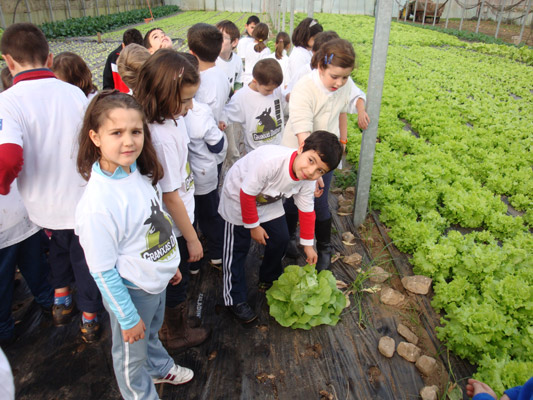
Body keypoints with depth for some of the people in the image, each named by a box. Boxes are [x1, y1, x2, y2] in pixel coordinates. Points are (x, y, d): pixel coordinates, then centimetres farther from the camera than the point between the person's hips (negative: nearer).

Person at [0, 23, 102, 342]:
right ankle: (89, 319, 33)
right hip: (82, 198, 1)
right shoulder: (76, 94, -7)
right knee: (85, 256, 20)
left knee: (59, 242, 31)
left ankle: (61, 296, 40)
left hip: (44, 204, -1)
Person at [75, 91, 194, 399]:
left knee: (152, 332, 33)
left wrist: (171, 265, 15)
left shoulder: (141, 173, -9)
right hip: (132, 291, -7)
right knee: (132, 353, 21)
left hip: (158, 280, 7)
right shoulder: (98, 202, -31)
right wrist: (127, 317, -14)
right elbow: (102, 270, -23)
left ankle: (159, 368, 61)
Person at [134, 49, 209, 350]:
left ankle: (175, 320, 55)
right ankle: (176, 334, 44)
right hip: (173, 227, -8)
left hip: (181, 216, 8)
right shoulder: (161, 138, -33)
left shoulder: (174, 119, -6)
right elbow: (171, 195, -25)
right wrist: (192, 238, -14)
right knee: (177, 279, 16)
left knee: (178, 277, 29)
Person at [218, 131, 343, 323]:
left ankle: (269, 280, 36)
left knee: (280, 239, 9)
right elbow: (247, 194, -30)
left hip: (269, 202, 6)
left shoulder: (308, 181, -20)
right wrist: (253, 226, -17)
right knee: (237, 249, 1)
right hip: (238, 198, -6)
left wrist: (308, 244, 4)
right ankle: (235, 299, 18)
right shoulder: (269, 161, -43)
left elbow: (306, 211, -4)